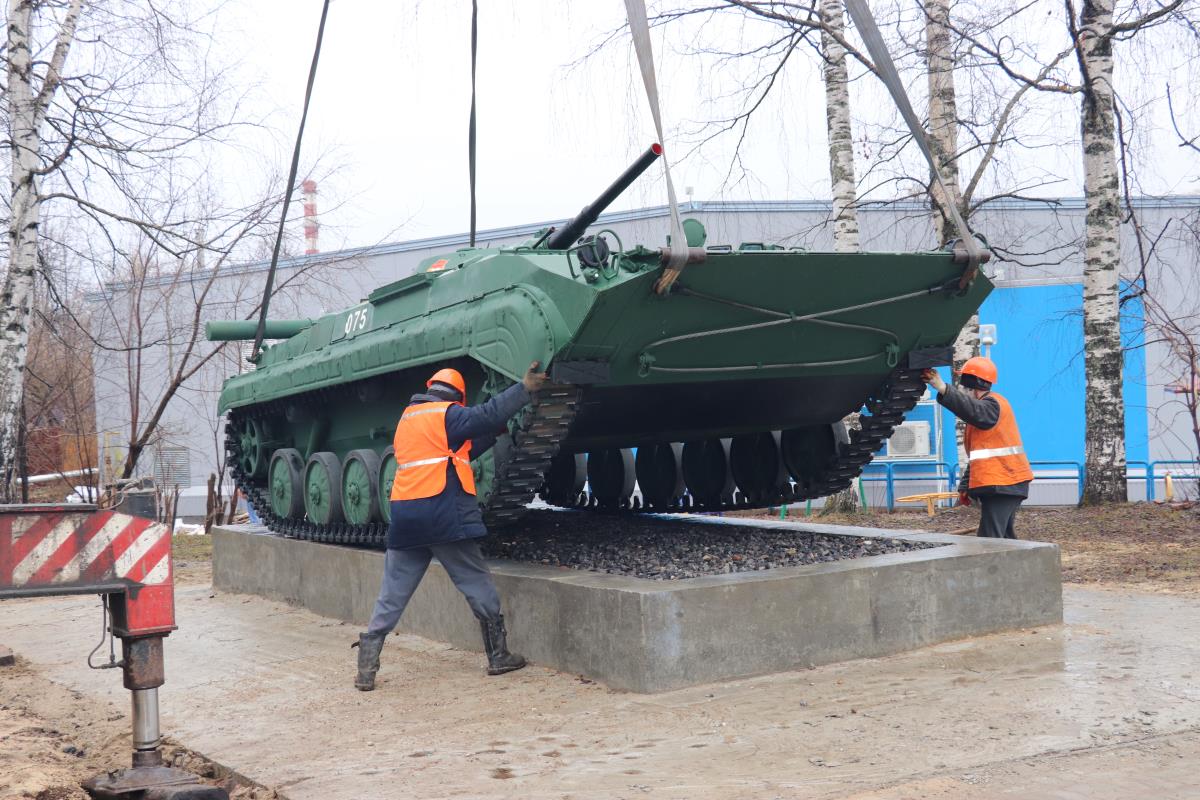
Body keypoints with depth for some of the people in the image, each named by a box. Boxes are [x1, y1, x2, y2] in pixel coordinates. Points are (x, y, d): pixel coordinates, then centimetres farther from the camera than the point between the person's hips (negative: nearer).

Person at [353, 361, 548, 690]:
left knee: (391, 596, 7)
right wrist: (524, 388, -9)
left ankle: (366, 669, 1)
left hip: (403, 515, 6)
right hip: (444, 514, -6)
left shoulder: (407, 418, 21)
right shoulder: (447, 414, -3)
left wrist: (491, 435, 23)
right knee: (477, 584, 7)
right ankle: (499, 657, 14)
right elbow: (488, 414, -15)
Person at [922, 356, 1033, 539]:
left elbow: (973, 411, -36)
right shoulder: (985, 406, 23)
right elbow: (975, 455, 25)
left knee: (990, 540, -15)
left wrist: (943, 389, -46)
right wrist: (965, 486, 18)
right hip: (1006, 484, 11)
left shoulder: (993, 405, -10)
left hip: (1000, 485, -11)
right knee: (1004, 538, 16)